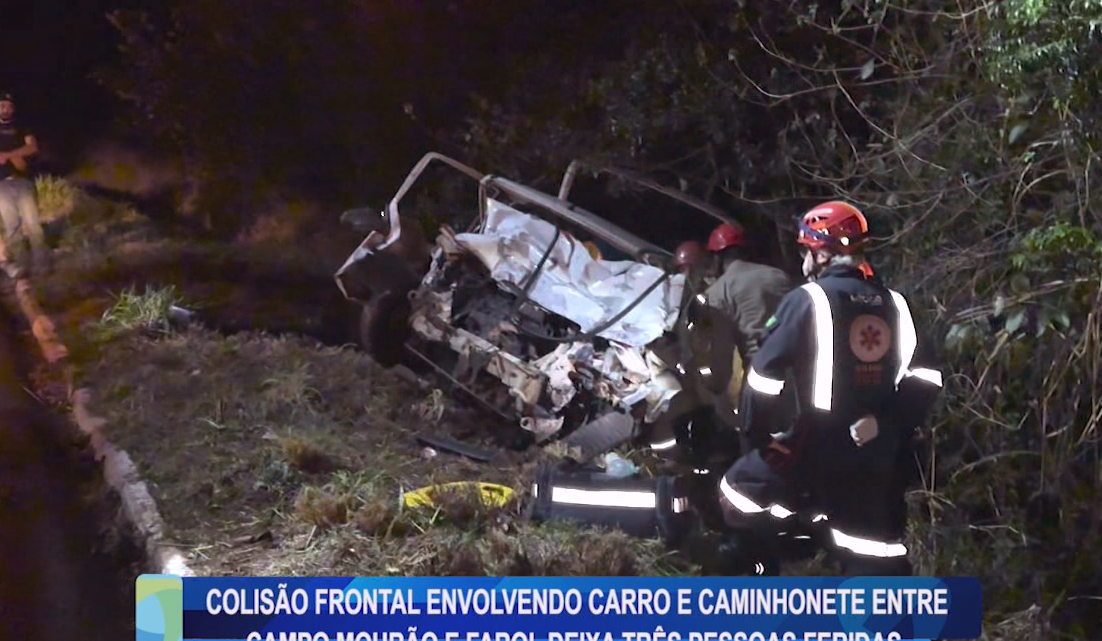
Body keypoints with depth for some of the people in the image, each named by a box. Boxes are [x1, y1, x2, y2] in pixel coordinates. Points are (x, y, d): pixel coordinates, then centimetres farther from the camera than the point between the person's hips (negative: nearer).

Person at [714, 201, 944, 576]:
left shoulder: (809, 300, -6)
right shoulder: (893, 305, 10)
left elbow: (766, 370, -9)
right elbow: (925, 379, 7)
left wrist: (756, 432, 2)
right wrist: (894, 428, 14)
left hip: (818, 446, -5)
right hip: (875, 453, 5)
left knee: (740, 495, 18)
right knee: (879, 558, 10)